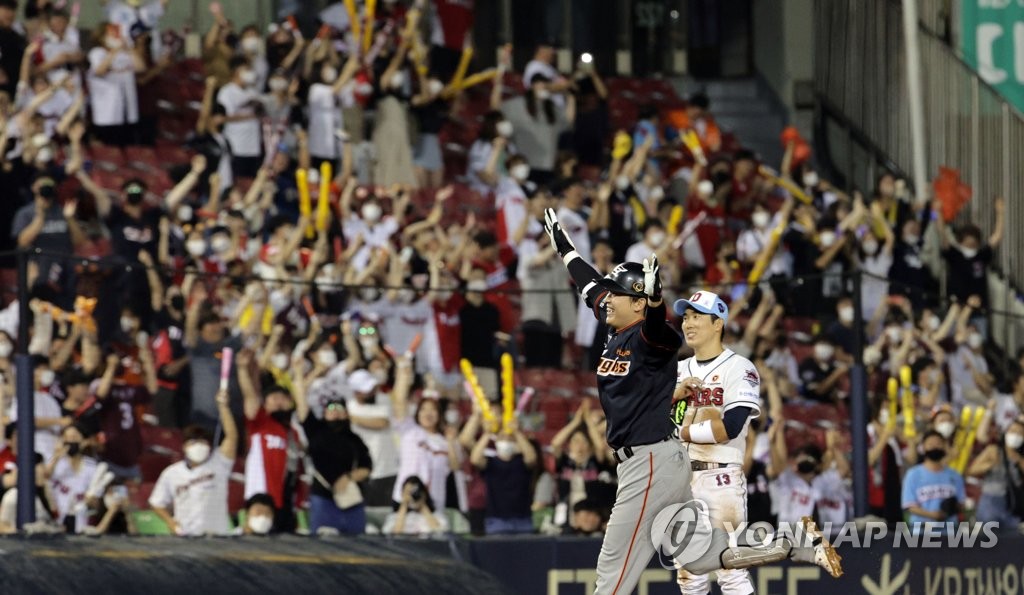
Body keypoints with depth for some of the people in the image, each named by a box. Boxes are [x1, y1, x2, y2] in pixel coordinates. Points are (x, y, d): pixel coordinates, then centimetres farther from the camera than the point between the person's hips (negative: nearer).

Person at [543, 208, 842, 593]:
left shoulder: (649, 339, -13)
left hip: (651, 462, -9)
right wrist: (562, 244, 36)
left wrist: (654, 298, -57)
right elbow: (591, 284, 25)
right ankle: (799, 544, 8)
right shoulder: (616, 332, 11)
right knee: (701, 556, 8)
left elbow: (656, 326, -37)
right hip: (641, 461, 9)